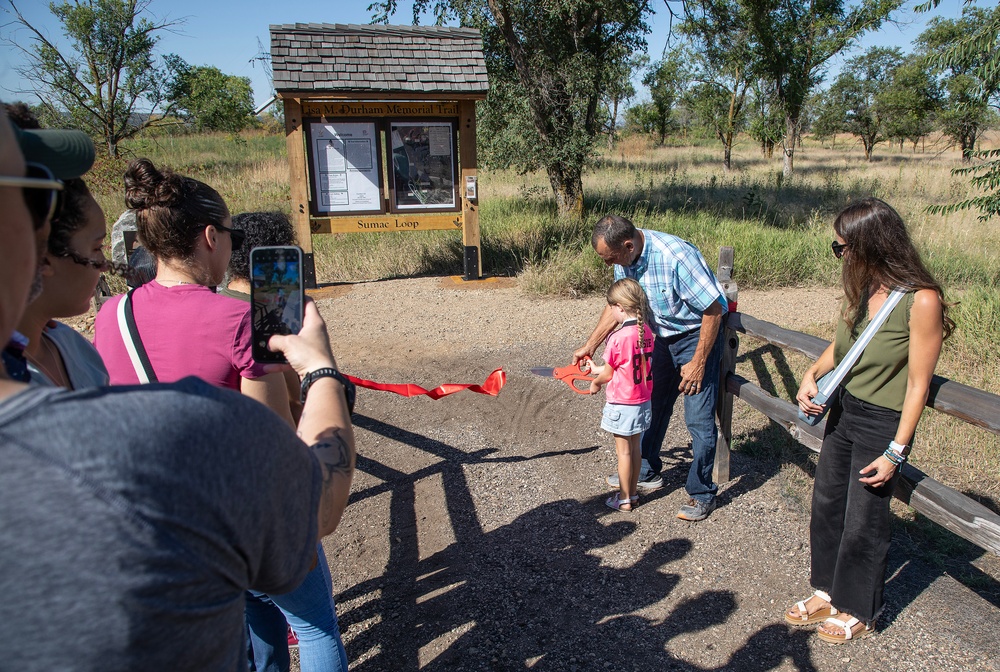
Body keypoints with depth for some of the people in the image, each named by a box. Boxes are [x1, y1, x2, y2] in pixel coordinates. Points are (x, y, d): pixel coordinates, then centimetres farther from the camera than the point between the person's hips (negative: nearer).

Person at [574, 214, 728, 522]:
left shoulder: (676, 256, -33)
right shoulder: (625, 258, -10)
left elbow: (714, 309, -25)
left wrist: (698, 363, -21)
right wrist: (590, 345, 7)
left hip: (699, 334, -7)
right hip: (663, 336, 8)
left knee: (699, 419, -6)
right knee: (652, 405, 17)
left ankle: (702, 495, 10)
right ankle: (647, 473, 35)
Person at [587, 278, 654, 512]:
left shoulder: (619, 337, -23)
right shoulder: (647, 332, -1)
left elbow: (608, 374, -12)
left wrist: (595, 383, 10)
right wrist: (597, 369, 19)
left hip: (622, 404, -7)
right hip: (643, 402, 7)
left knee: (623, 451, 6)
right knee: (635, 447, 18)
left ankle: (624, 499, 18)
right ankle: (633, 493, 31)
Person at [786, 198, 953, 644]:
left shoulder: (921, 299, -21)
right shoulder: (863, 288, 0)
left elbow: (918, 382, -18)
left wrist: (895, 451, -16)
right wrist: (811, 375, -5)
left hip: (882, 423, -7)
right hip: (842, 410, 7)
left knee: (863, 522, 9)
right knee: (826, 504, 16)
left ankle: (858, 611, 32)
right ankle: (828, 592, 37)